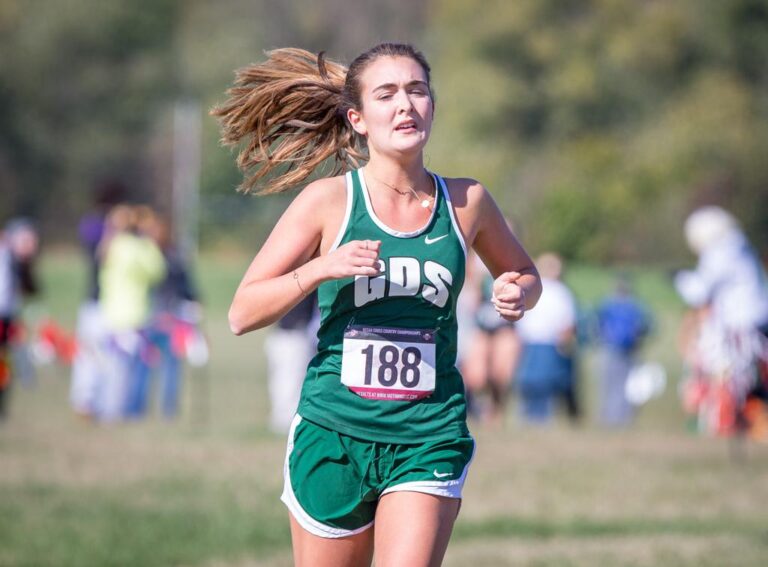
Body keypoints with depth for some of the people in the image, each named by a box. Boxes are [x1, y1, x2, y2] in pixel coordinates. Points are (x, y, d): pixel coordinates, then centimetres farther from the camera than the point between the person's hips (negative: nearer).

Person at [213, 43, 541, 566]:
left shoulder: (467, 202, 4)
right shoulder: (328, 201, -3)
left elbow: (525, 275, 22)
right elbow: (242, 314, -4)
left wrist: (518, 294, -2)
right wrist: (321, 269, -20)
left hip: (429, 440, 1)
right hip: (334, 431, 0)